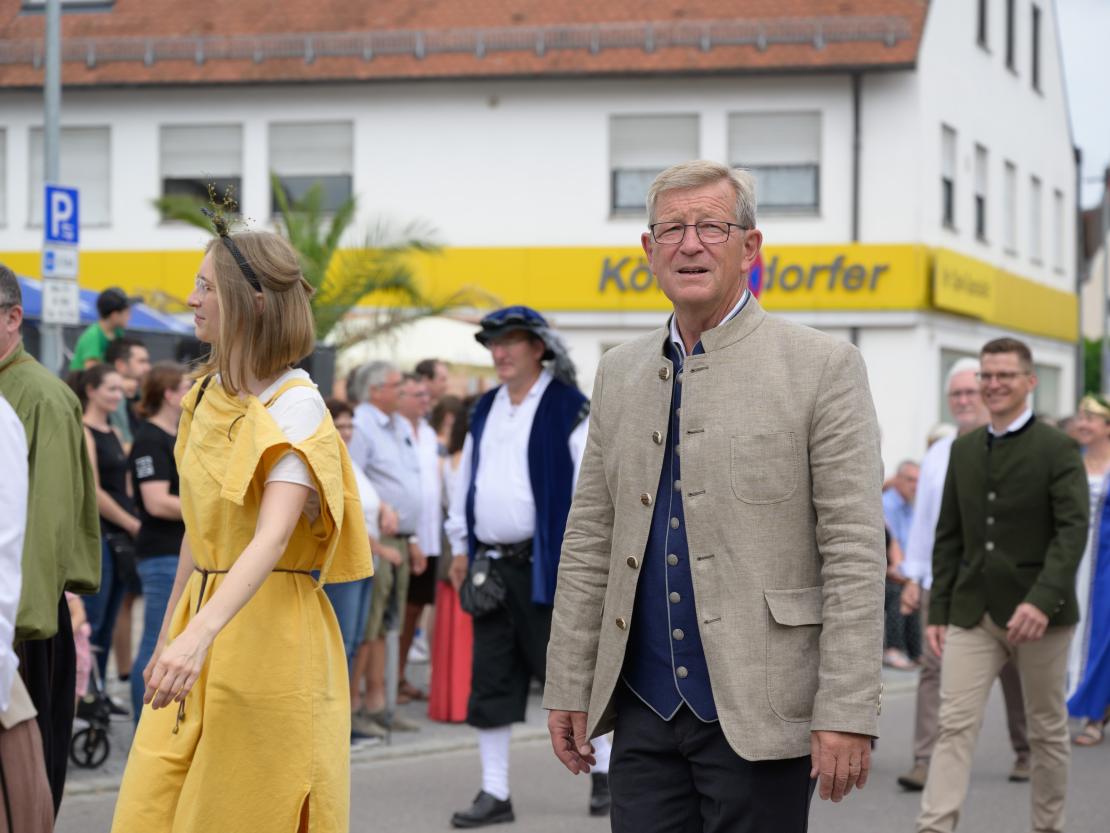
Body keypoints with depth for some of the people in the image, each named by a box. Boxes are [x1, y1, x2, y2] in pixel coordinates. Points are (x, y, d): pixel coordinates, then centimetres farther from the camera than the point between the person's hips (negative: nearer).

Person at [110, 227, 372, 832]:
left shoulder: (294, 408, -14)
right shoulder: (208, 394, 10)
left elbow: (271, 539, -28)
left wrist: (200, 634, -41)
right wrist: (167, 637, 20)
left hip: (266, 634, -7)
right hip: (199, 618, 7)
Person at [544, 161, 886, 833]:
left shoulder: (822, 367, -4)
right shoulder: (620, 373, 13)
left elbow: (856, 552, -9)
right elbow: (588, 543, 15)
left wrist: (848, 715, -14)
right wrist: (568, 687, 10)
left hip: (758, 713, -4)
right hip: (644, 707, 5)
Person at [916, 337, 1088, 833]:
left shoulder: (1058, 450, -5)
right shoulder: (964, 450, 11)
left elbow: (1072, 531, -14)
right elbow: (949, 537, 13)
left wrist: (1042, 600, -27)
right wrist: (938, 610, 8)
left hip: (1038, 614, -3)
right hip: (973, 614, 4)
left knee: (1047, 730, 8)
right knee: (954, 726, -7)